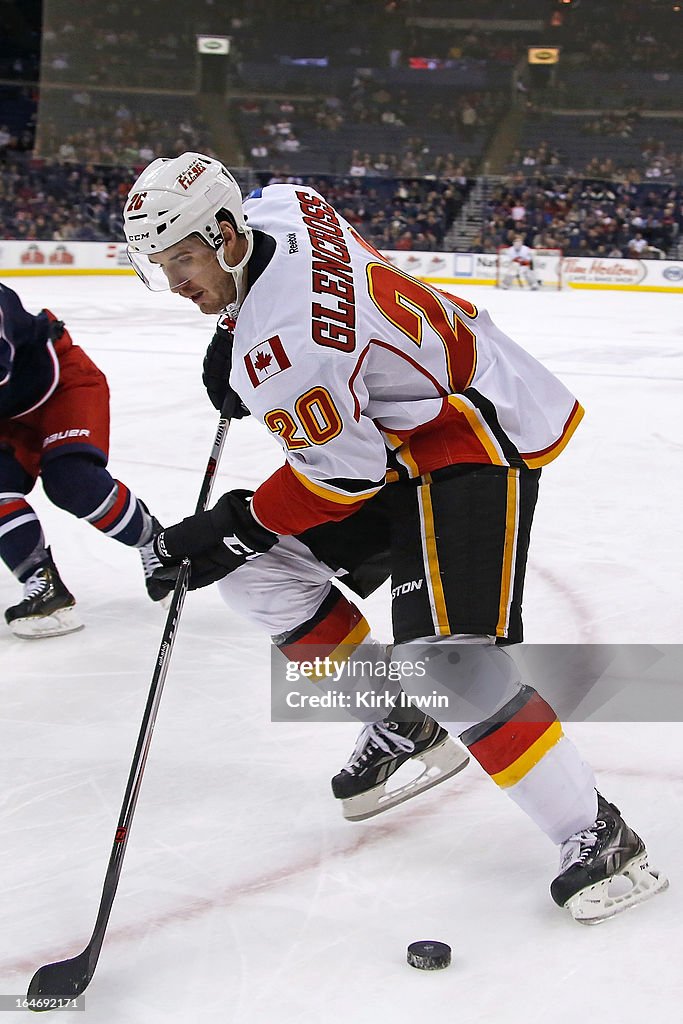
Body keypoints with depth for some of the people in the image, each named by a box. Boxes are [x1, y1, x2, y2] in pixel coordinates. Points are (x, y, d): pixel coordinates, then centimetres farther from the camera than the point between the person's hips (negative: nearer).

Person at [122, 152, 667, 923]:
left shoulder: (283, 345, -30)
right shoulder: (275, 207, -4)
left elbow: (345, 470, -22)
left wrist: (237, 526, -12)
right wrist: (232, 335, 14)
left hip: (476, 434, -11)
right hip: (389, 421, 11)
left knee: (444, 653, -23)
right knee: (258, 568, 8)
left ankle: (596, 836, -12)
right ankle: (399, 720, 19)